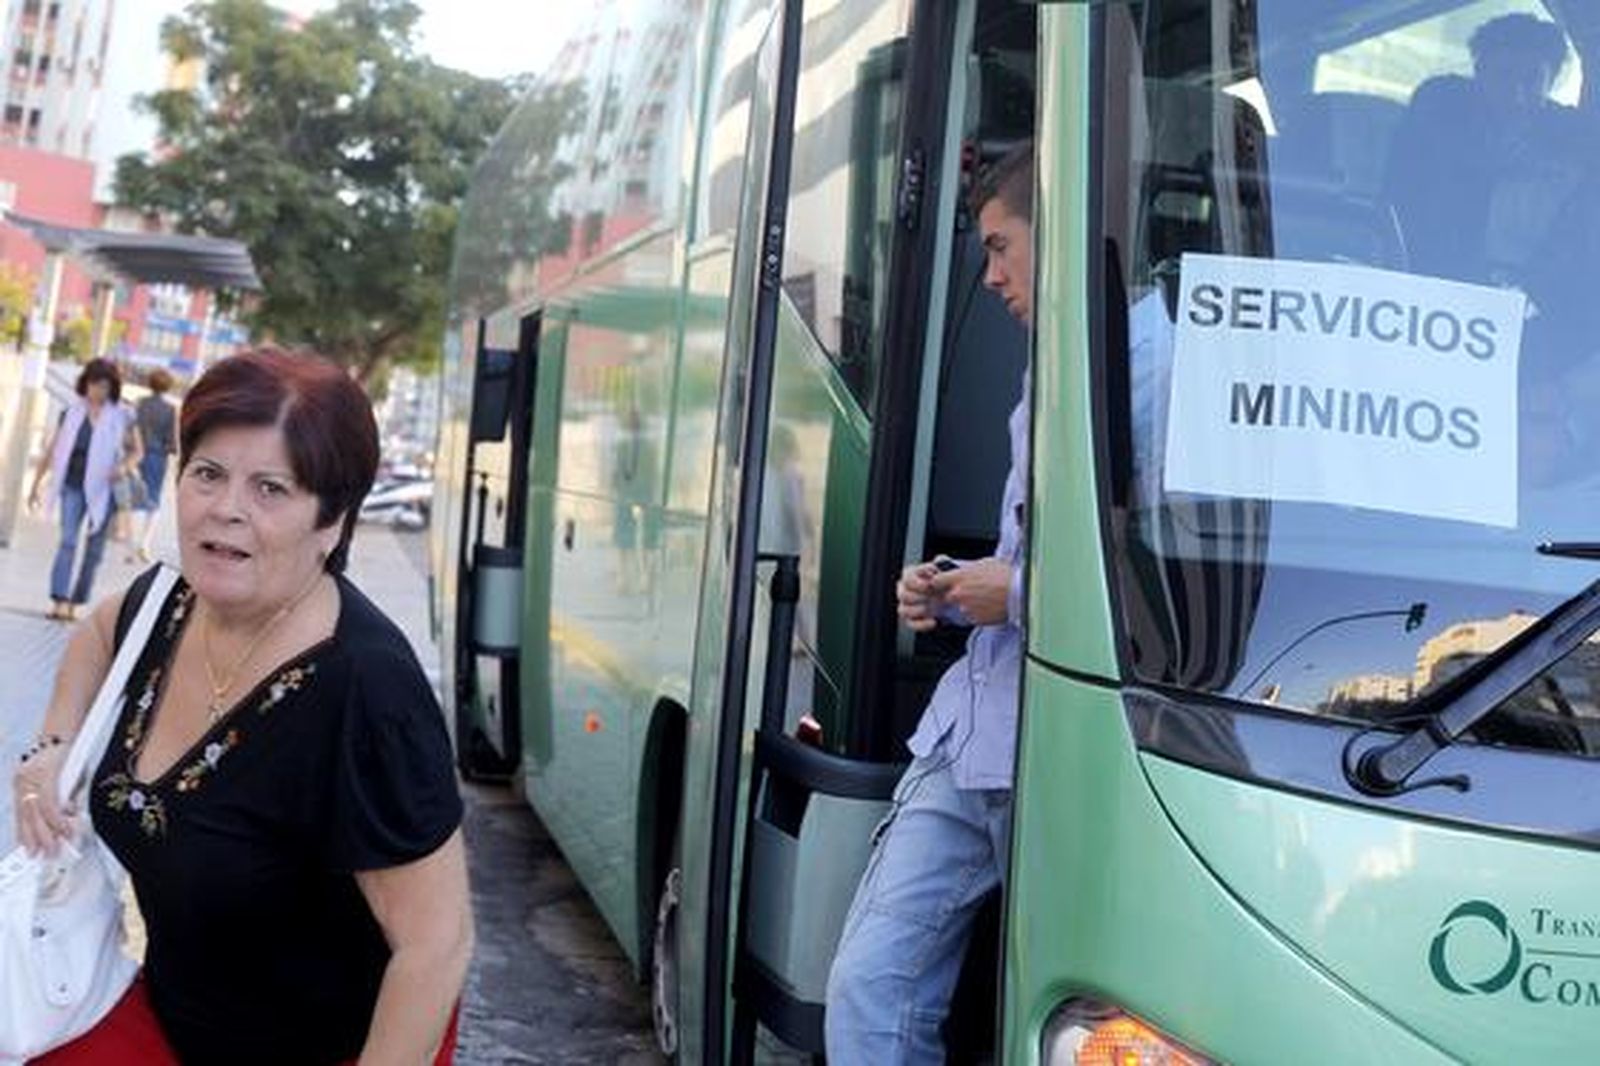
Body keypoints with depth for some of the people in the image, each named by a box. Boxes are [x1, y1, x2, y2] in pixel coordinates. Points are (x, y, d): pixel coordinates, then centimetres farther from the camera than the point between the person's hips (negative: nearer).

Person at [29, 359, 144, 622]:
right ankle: (59, 601, -20)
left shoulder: (122, 417, 1)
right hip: (73, 485, 0)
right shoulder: (71, 413, 3)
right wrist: (36, 485, 8)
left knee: (94, 548, 5)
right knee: (68, 540, -13)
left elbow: (137, 451, 8)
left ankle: (73, 604, 15)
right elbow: (51, 451, 9)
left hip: (103, 489, 0)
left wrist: (124, 466, -14)